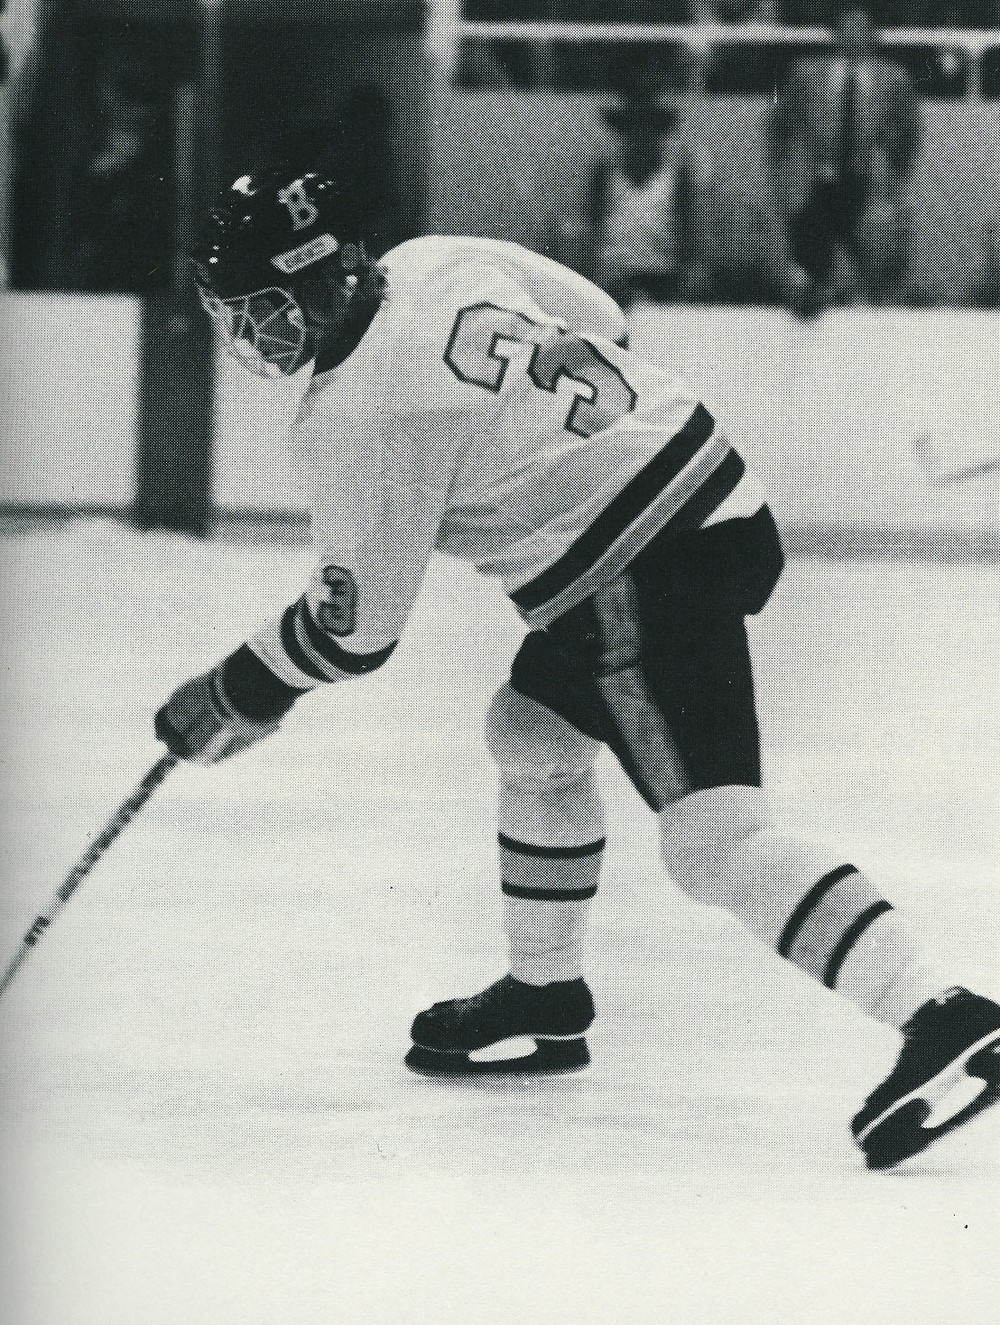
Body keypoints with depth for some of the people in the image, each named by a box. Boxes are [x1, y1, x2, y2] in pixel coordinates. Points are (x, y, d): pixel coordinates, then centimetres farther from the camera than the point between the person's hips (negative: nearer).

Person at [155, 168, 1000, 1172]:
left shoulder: (356, 413, -15)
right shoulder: (441, 262, 8)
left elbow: (356, 628, -8)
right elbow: (603, 327, 21)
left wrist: (235, 699, 7)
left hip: (650, 574, -10)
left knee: (714, 841, -18)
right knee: (531, 733, 26)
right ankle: (545, 999, 37)